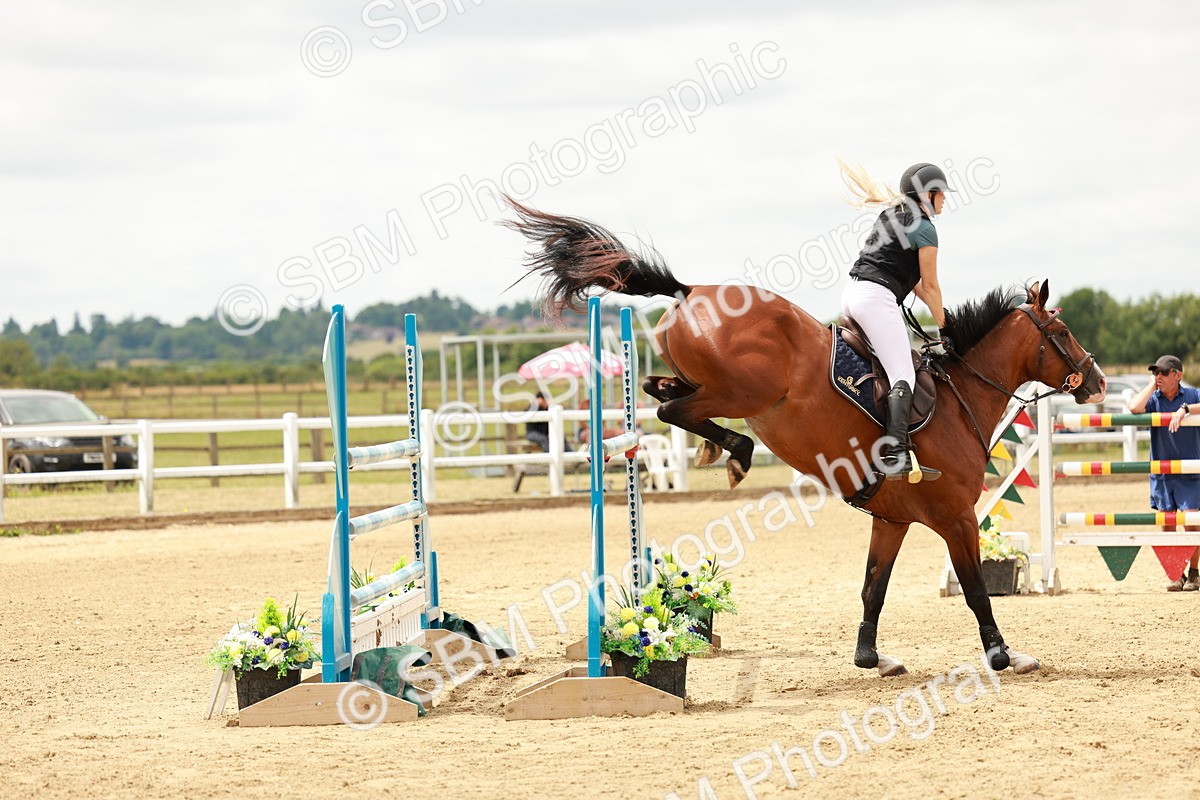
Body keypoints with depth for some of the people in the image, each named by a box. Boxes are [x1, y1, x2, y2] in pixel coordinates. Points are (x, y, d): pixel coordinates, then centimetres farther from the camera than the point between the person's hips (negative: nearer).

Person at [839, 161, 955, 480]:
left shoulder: (890, 216, 23)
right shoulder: (924, 228, -4)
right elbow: (930, 285, -1)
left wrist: (938, 310, 23)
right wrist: (943, 327, 8)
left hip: (852, 291, 10)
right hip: (877, 298, -10)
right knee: (903, 377, -17)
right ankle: (895, 455, -33)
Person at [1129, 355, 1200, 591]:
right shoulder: (1153, 399, 3)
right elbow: (1135, 407, -17)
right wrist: (1152, 385, -7)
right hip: (1161, 472, 2)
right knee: (1166, 525, 3)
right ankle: (1176, 575, 11)